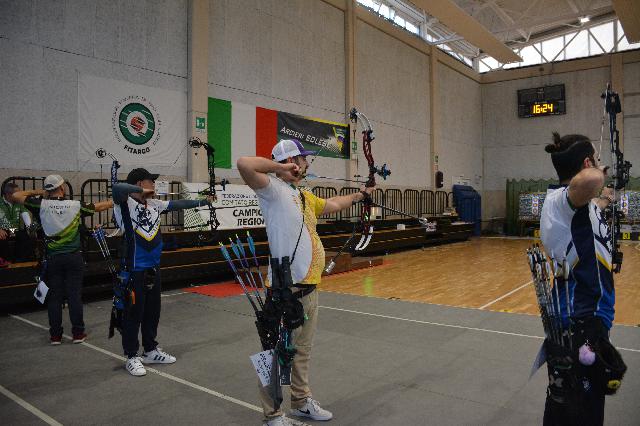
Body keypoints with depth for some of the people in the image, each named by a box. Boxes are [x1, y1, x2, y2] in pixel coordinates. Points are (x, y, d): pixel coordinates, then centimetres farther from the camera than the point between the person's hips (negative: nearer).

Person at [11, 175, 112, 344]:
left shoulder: (41, 204, -5)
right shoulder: (75, 205, -4)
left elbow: (15, 196, 4)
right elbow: (99, 207, 9)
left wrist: (37, 192, 14)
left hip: (52, 258, 1)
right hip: (74, 257, -1)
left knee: (54, 296, 8)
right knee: (75, 295, 4)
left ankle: (55, 335, 14)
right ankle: (78, 333, 9)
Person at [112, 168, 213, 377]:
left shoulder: (155, 204, 8)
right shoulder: (125, 204, -11)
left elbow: (178, 204, 16)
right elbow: (117, 188, -32)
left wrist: (203, 201, 18)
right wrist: (142, 192, -21)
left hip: (153, 268, 7)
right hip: (134, 270, -7)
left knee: (153, 311, 16)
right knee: (134, 312, 3)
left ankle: (151, 351, 31)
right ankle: (132, 357, 17)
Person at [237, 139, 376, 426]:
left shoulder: (304, 196, 15)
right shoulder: (274, 189, -13)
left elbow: (331, 205, 33)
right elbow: (244, 165, -30)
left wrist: (359, 195, 44)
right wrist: (278, 166, -14)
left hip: (309, 288, 9)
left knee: (302, 351, 23)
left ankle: (302, 402, 40)